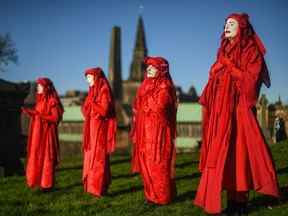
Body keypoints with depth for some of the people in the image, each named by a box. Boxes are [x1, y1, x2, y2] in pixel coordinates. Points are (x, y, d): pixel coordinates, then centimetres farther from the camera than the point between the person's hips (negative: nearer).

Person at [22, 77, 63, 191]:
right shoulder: (40, 100, 15)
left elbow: (56, 118, -16)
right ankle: (41, 182, 17)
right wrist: (29, 112, 10)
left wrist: (41, 116, -24)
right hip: (38, 134, 8)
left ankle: (47, 184, 3)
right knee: (37, 158, 9)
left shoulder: (52, 101, -10)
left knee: (46, 158, -4)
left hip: (47, 133, -8)